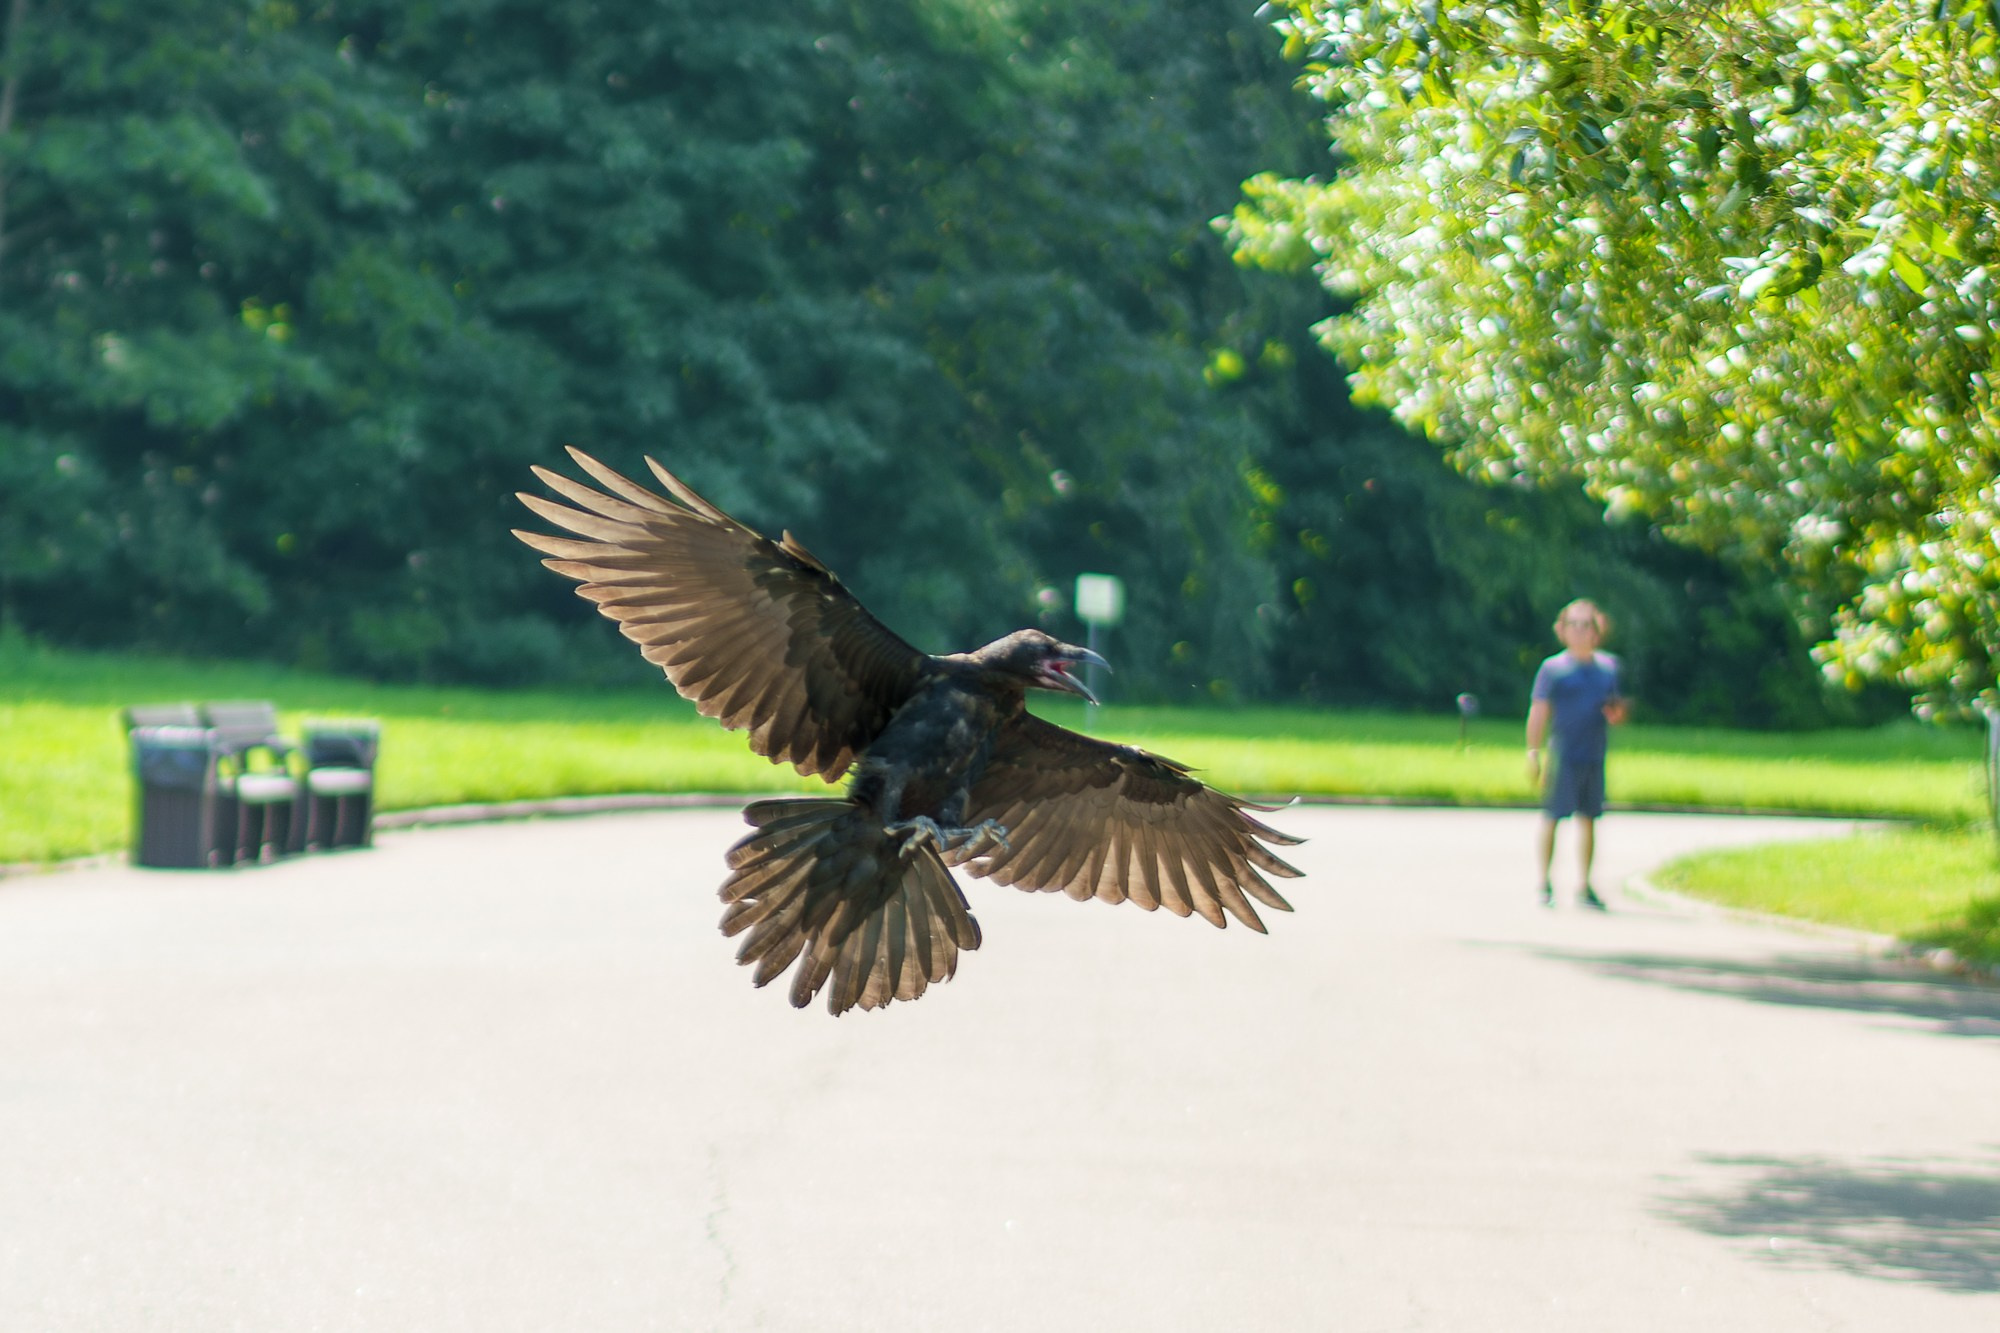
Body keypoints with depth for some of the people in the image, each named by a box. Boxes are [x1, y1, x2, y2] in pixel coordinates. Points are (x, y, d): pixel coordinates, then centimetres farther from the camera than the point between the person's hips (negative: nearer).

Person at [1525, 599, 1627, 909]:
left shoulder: (1608, 666, 12)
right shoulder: (1552, 668, -3)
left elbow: (1615, 707, 21)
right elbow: (1538, 712, -5)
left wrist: (1617, 713, -3)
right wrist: (1533, 752, -11)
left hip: (1595, 756, 4)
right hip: (1563, 754, -4)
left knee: (1588, 819, 6)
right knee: (1551, 816, -1)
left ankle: (1584, 887, 12)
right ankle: (1545, 884, 9)